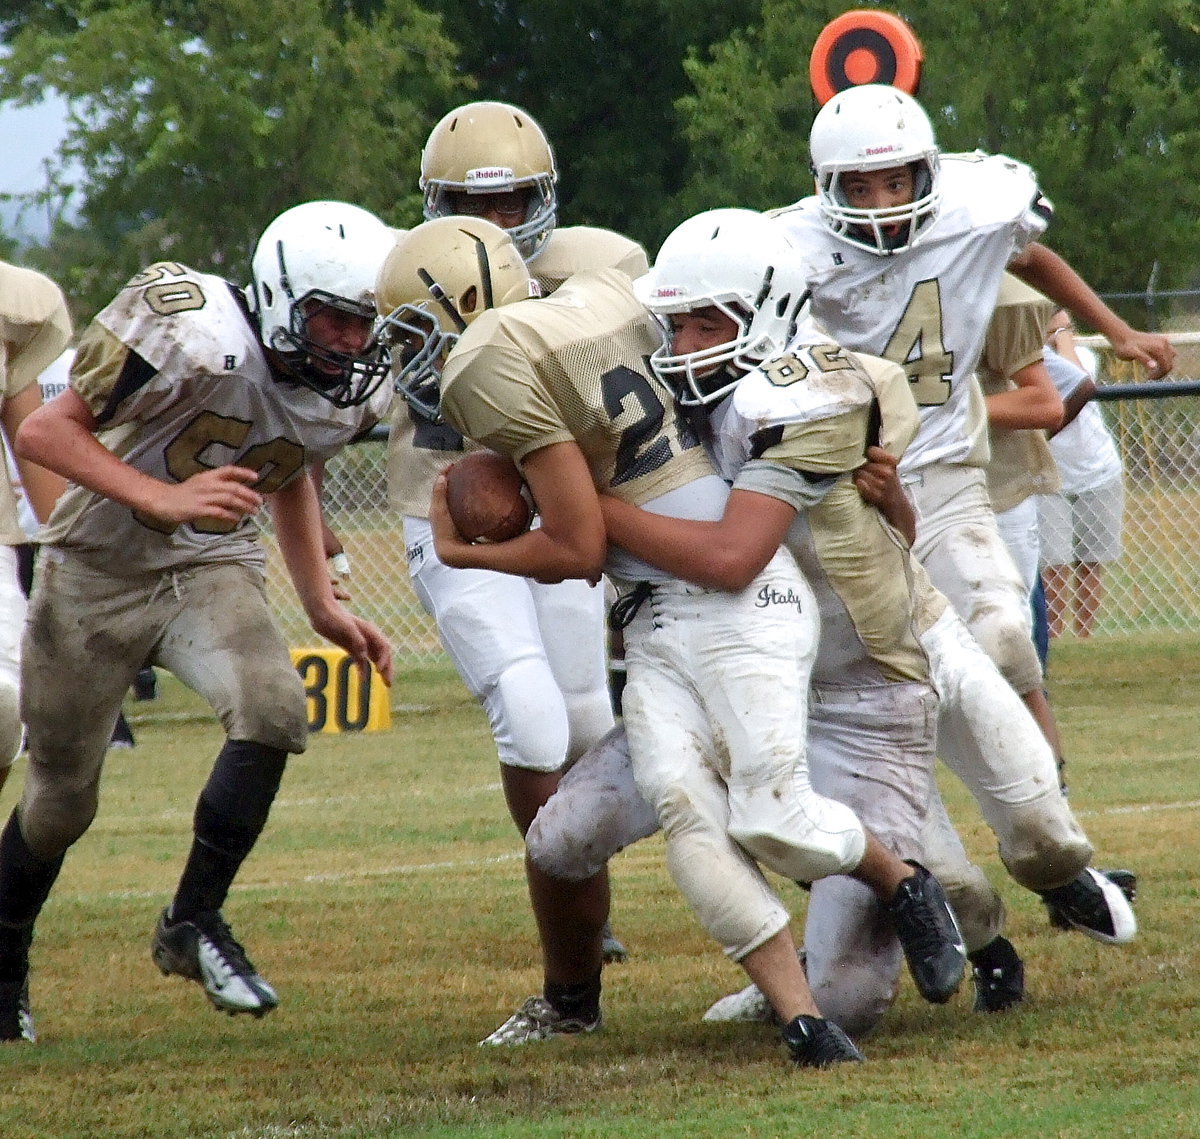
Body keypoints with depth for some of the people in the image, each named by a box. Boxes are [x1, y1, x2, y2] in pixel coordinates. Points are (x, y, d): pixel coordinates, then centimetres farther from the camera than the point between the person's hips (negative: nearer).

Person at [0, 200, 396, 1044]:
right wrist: (164, 499, -34)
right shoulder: (195, 339, -27)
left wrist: (323, 605, 8)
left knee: (274, 710, -26)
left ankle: (195, 919, -9)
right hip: (100, 568, -4)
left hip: (214, 569, 4)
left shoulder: (353, 395, -7)